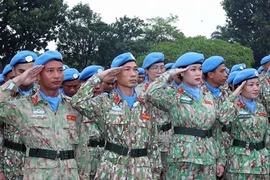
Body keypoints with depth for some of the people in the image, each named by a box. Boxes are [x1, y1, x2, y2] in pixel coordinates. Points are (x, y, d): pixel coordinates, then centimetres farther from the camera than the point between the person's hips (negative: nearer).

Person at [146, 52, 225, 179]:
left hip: (208, 160, 5)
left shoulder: (208, 97, 12)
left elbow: (216, 131, 14)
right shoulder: (174, 96, -2)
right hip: (183, 158, -5)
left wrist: (220, 159, 9)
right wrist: (169, 74, -9)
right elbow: (151, 93, -22)